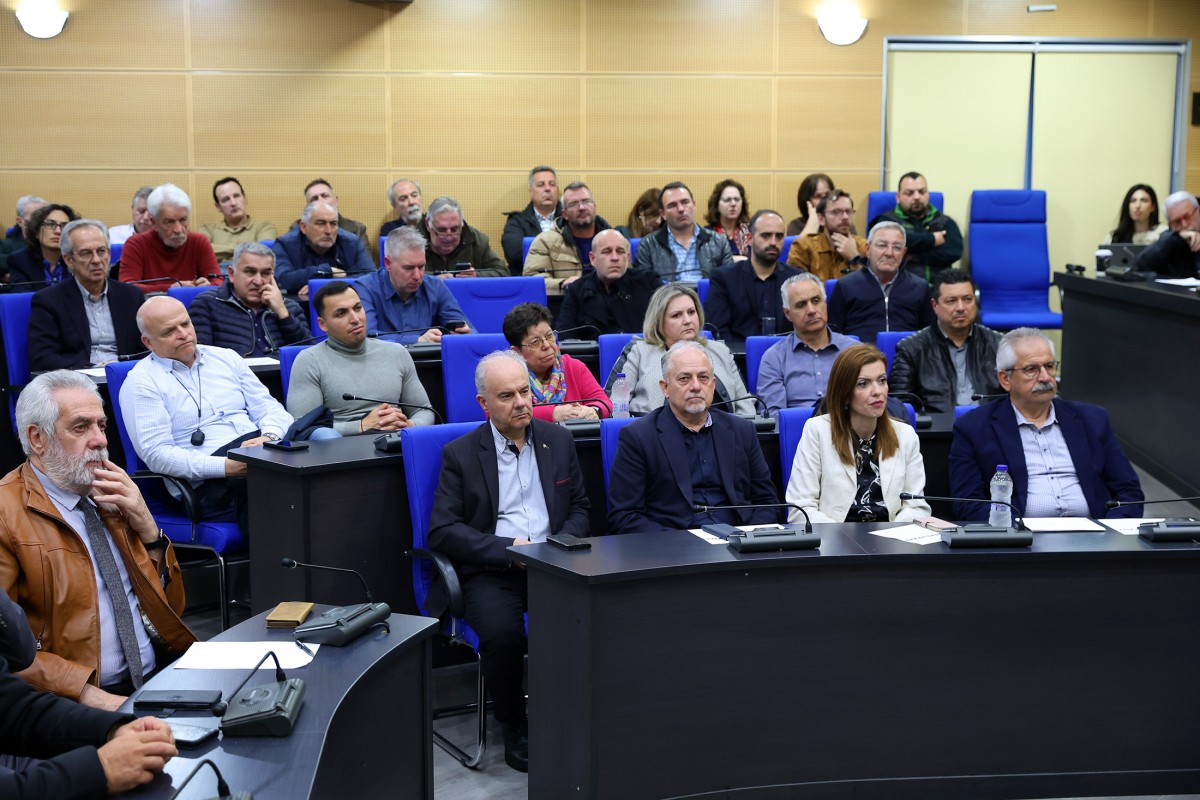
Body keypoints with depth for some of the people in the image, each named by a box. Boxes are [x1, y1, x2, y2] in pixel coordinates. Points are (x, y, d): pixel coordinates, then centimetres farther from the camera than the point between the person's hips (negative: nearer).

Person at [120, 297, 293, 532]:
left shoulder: (226, 358, 22)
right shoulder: (141, 382, 5)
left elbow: (269, 407, 19)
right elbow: (156, 454, -5)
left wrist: (269, 437, -7)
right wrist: (226, 466, -17)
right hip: (211, 485, -6)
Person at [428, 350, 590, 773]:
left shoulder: (559, 440, 12)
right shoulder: (460, 453, 1)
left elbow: (579, 508, 17)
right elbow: (442, 530, -4)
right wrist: (509, 548, -14)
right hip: (491, 571, -2)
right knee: (501, 633, -32)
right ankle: (514, 726, -6)